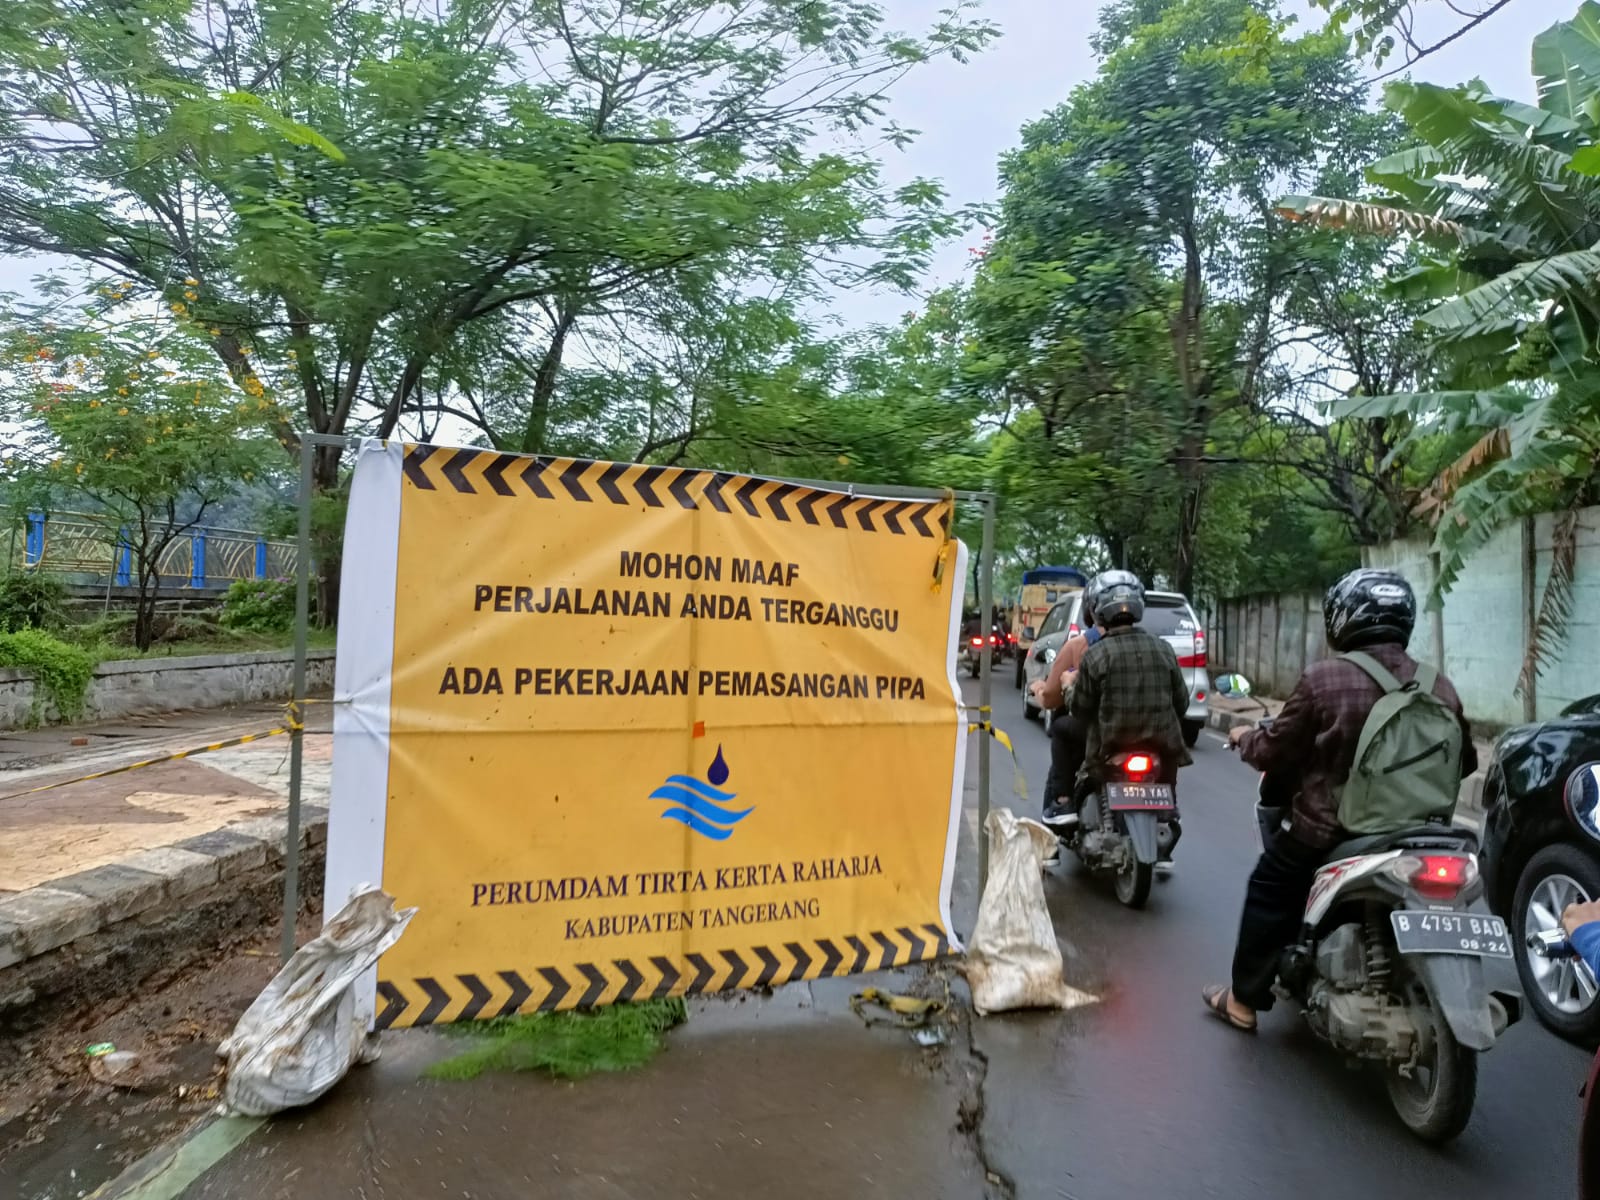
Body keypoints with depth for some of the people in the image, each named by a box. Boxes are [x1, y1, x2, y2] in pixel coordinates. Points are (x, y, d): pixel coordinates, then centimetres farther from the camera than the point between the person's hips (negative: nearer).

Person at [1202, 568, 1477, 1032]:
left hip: (1328, 827, -5)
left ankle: (1244, 999, 20)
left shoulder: (1322, 678, -17)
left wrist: (1244, 738, 13)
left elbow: (1276, 751, -9)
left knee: (1268, 893, 13)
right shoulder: (1439, 686, -1)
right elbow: (1464, 761, 11)